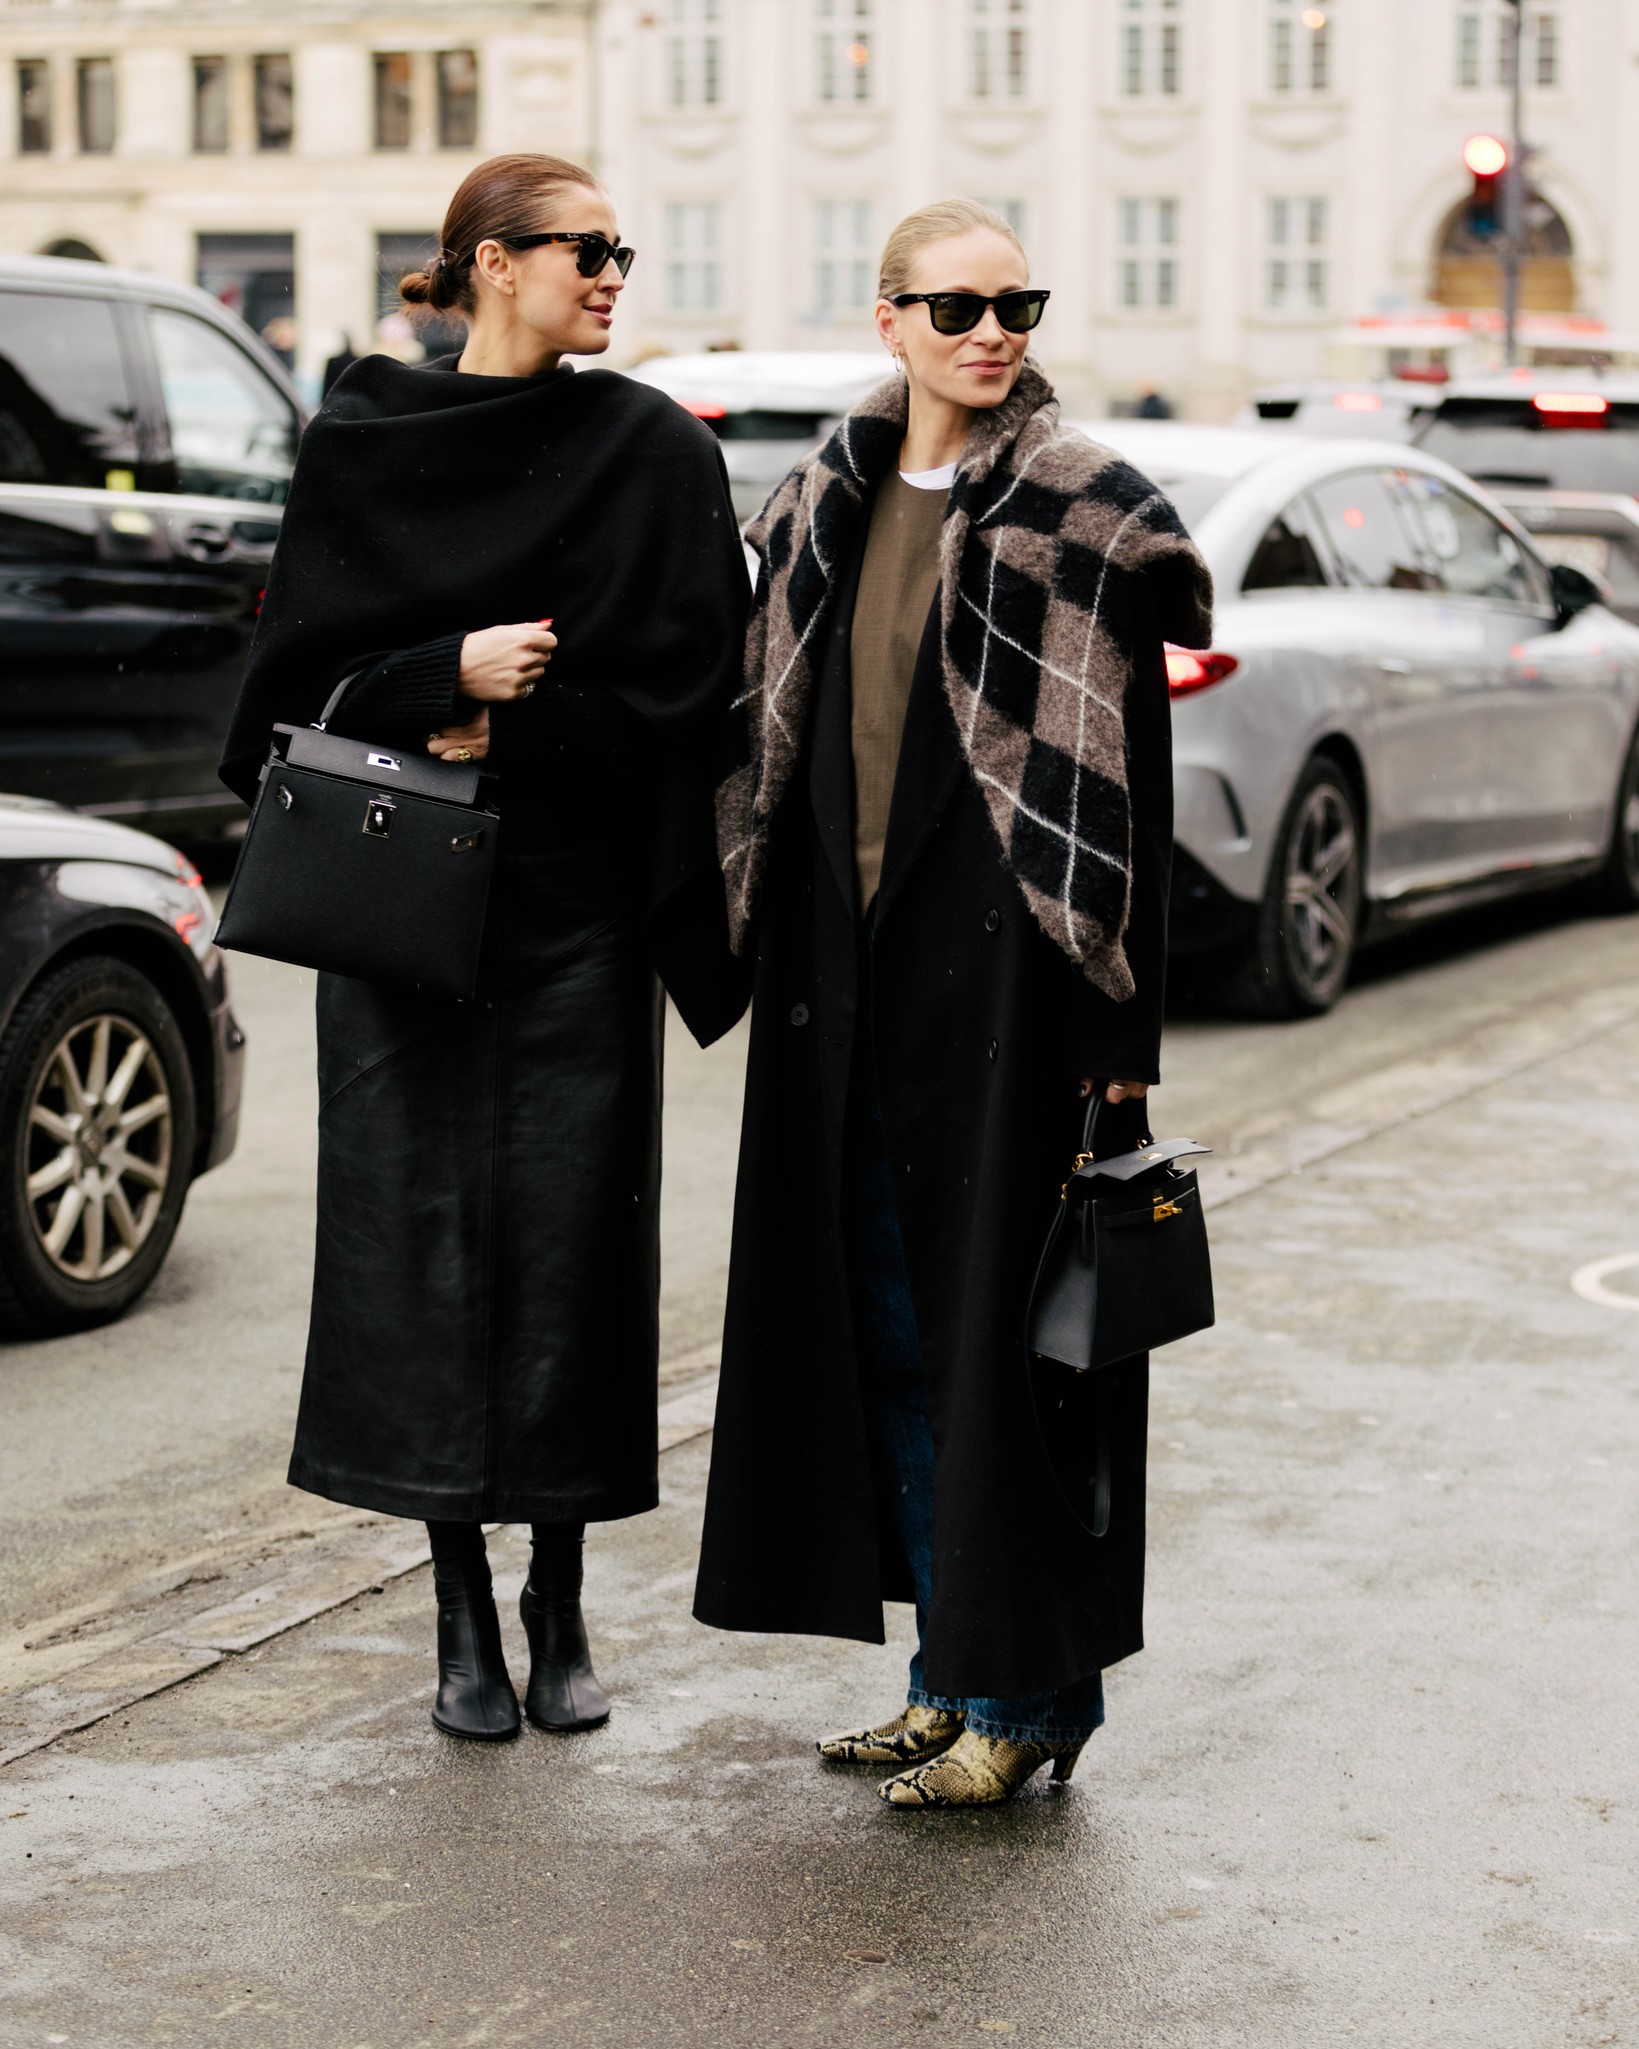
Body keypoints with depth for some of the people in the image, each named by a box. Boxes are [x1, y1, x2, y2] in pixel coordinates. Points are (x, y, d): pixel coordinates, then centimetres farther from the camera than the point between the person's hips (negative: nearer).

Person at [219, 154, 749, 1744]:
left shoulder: (655, 451, 3)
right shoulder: (358, 445, 3)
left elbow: (680, 673, -3)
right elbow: (309, 662, 0)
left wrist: (505, 734, -9)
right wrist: (454, 673, -15)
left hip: (578, 904, 0)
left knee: (574, 1241, 0)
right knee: (421, 1238, 1)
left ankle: (559, 1611, 14)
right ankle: (464, 1620, 12)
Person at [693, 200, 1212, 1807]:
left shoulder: (1084, 515, -7)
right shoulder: (830, 503, 10)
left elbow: (1126, 788, -10)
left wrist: (1118, 1037, -15)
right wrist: (768, 943, 10)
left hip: (1002, 968, -6)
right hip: (855, 963, 7)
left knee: (1001, 1317, -2)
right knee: (887, 1324, 11)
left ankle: (1029, 1688, 9)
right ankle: (952, 1672, 22)